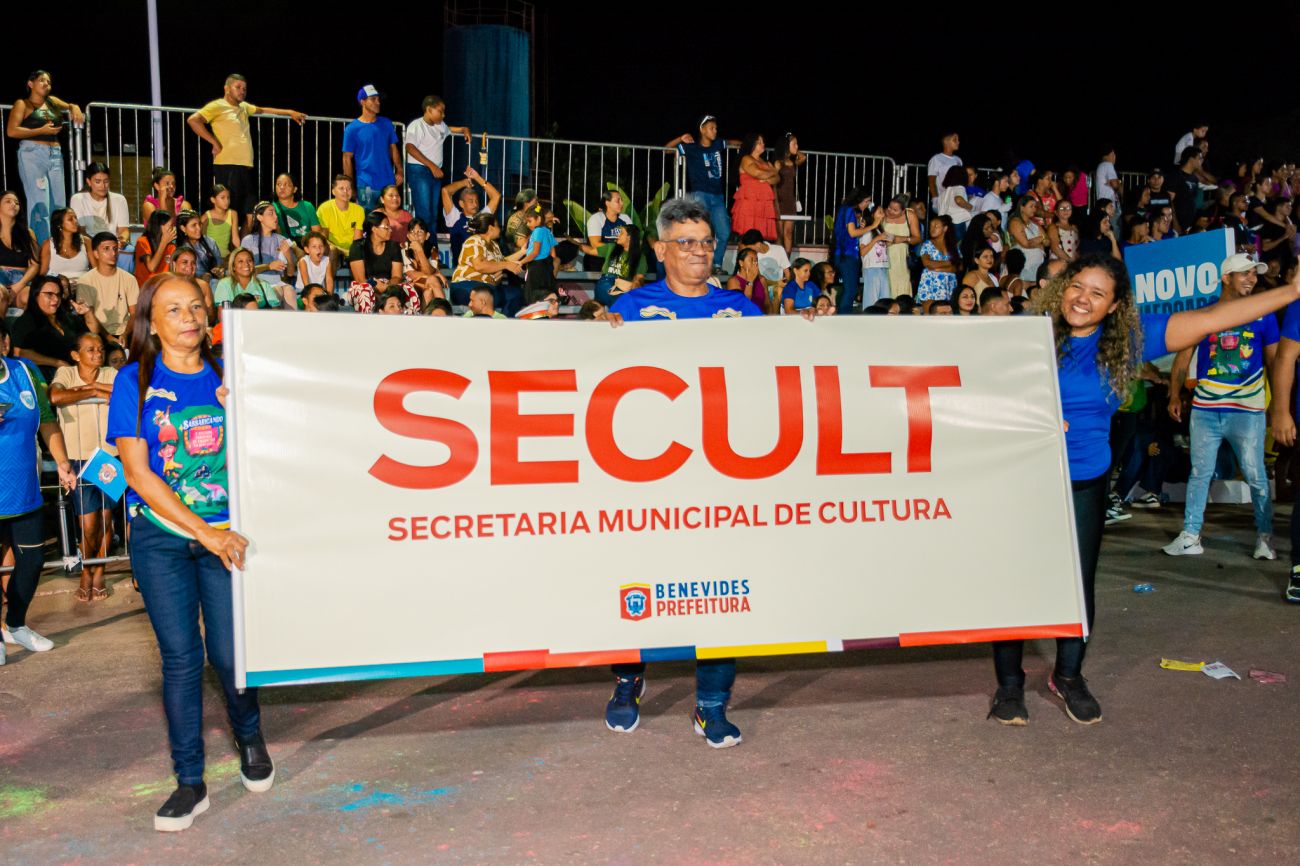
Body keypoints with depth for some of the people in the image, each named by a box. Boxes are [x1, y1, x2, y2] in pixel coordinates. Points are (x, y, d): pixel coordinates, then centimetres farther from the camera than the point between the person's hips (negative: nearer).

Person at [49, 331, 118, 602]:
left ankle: (98, 573, 26)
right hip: (79, 458, -2)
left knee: (106, 521, 8)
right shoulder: (65, 373, -2)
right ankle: (86, 574, 22)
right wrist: (92, 392, -15)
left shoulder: (111, 374, 4)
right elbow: (55, 397, -23)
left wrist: (94, 386, -15)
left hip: (109, 455, 2)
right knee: (88, 526, -2)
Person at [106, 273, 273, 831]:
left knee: (229, 652, -1)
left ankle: (250, 737, 29)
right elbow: (137, 473, -7)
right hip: (160, 537, -1)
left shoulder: (228, 376, 3)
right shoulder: (134, 381, -1)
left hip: (225, 535, 1)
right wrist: (205, 532, -13)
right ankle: (189, 781, 16)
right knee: (180, 655, 2)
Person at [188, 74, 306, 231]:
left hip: (246, 167, 8)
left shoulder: (243, 107, 20)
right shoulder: (218, 106, -3)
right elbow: (193, 120, -15)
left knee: (251, 214, 7)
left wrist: (290, 112, 39)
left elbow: (263, 110, 38)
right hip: (227, 167, -8)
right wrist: (214, 142, -14)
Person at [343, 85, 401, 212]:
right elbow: (347, 158, -2)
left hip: (389, 182, 4)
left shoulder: (386, 124, 8)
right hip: (366, 185, -3)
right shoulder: (352, 129, -3)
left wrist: (399, 171, 2)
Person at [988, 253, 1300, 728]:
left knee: (1079, 581, 10)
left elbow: (1209, 318, -2)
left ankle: (1068, 675, 32)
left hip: (1084, 482, 3)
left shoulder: (1129, 339, 0)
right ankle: (1009, 683, 17)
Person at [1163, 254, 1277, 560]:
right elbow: (1183, 356, 6)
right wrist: (1175, 395, -3)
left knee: (1255, 475, 2)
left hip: (1248, 409, -1)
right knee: (1199, 473, 6)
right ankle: (1190, 535, 12)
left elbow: (1274, 361, 8)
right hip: (1205, 409, 1)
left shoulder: (1263, 315, 5)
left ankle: (1265, 535, 16)